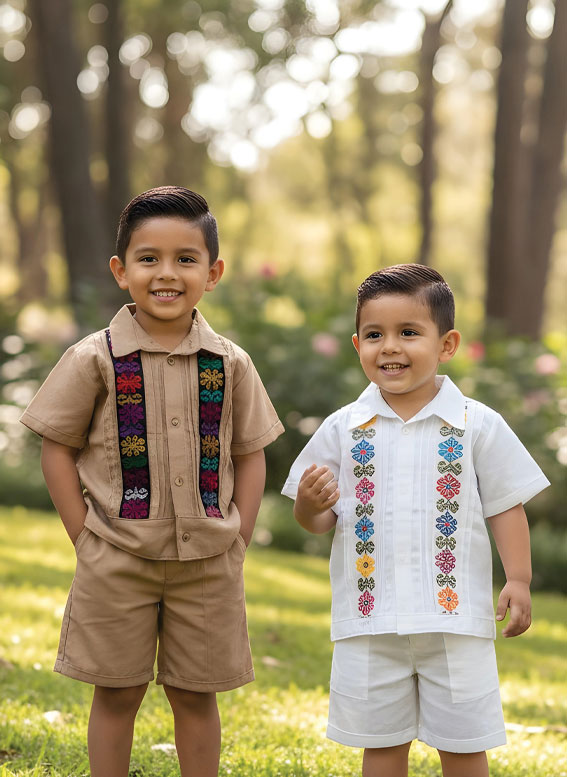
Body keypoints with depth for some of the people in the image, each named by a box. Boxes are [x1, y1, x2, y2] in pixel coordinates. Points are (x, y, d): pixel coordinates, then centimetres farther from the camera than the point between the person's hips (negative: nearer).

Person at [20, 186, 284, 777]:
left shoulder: (230, 364, 0)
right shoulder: (95, 360, -6)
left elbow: (250, 455, 7)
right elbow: (57, 448, -1)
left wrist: (236, 540, -1)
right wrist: (87, 540, -6)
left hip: (207, 561, 2)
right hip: (117, 561, -2)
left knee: (195, 695, 11)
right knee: (117, 694, 8)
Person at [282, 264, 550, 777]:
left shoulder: (477, 426, -2)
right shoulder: (342, 429, 2)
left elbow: (505, 506, 3)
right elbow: (320, 521, 7)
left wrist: (519, 581, -5)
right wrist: (309, 504, -15)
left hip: (455, 615, -1)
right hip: (370, 619, 2)